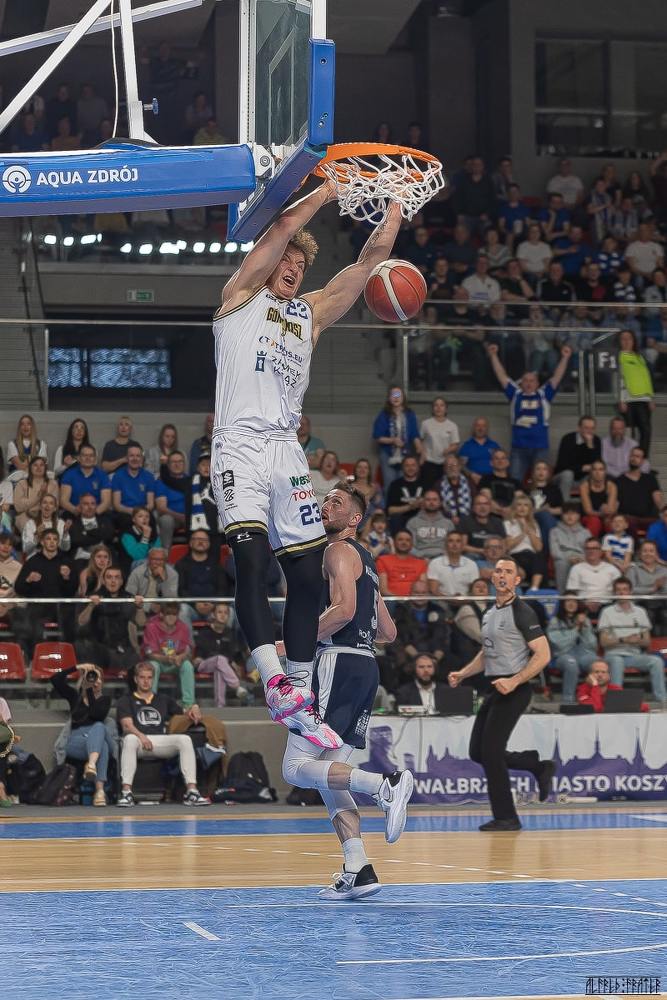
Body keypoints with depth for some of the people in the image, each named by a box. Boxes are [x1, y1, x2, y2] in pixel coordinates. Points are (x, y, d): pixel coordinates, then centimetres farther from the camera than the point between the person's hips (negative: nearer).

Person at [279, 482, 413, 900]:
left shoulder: (339, 550, -3)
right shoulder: (365, 560, 25)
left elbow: (344, 609, -20)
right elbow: (388, 632, 27)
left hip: (340, 663, -9)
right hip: (367, 666, 9)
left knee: (297, 766, -11)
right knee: (329, 775, 10)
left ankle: (385, 785, -26)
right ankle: (358, 872, 2)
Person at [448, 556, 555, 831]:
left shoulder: (521, 612, -10)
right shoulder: (489, 614, 16)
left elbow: (543, 654, -15)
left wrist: (514, 681, -23)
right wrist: (462, 674, 14)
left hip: (513, 690, -9)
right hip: (495, 690, 9)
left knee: (491, 752, -10)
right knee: (477, 752, 7)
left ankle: (506, 818, 1)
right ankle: (539, 766, 20)